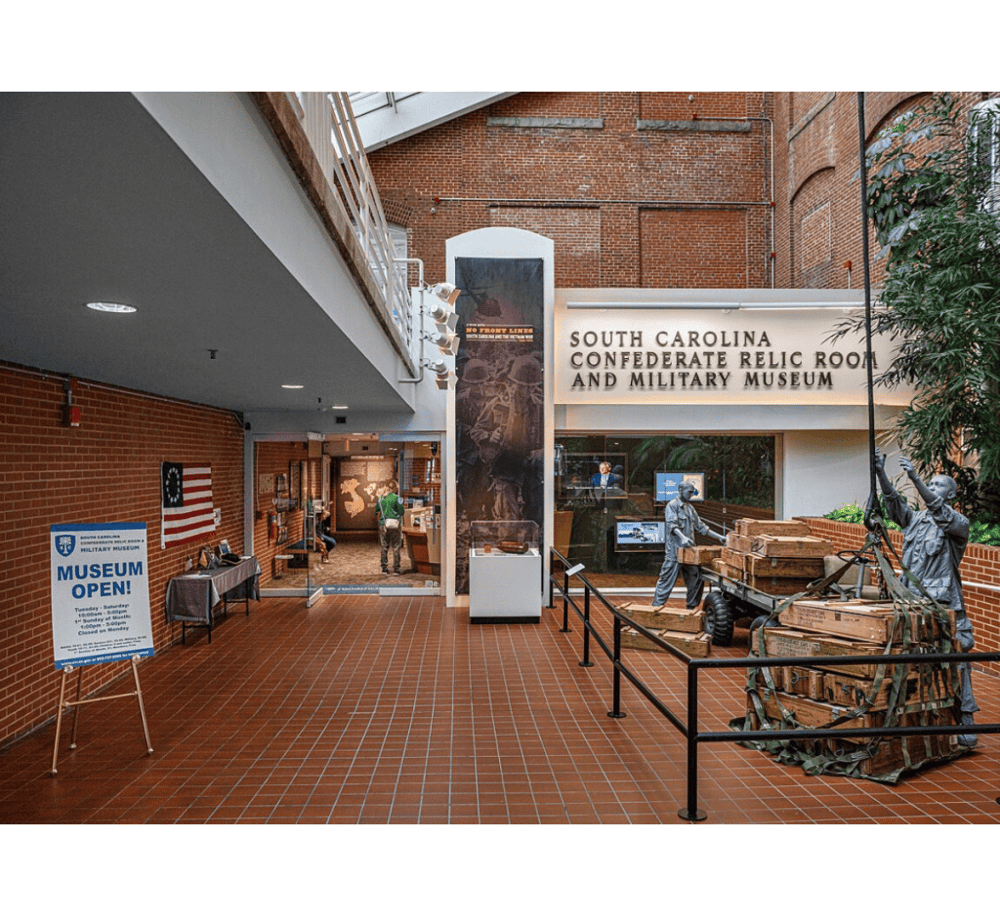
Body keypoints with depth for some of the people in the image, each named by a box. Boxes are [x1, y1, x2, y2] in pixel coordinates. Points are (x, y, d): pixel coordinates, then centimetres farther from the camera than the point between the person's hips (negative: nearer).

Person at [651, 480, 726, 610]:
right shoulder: (672, 505, -5)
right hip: (675, 550, -8)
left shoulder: (690, 507, 19)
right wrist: (682, 537, -37)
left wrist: (718, 537, 16)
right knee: (668, 577, -6)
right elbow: (672, 525, -20)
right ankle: (658, 603, 1)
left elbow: (700, 526, 22)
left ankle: (693, 605, 18)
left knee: (697, 577, 7)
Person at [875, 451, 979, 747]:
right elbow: (893, 502, -2)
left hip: (945, 606, -5)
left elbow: (938, 511, -20)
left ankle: (965, 722, 6)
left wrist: (914, 477, -31)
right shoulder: (915, 519, 13)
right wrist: (880, 473, -17)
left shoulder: (958, 523, -1)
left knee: (954, 661, -4)